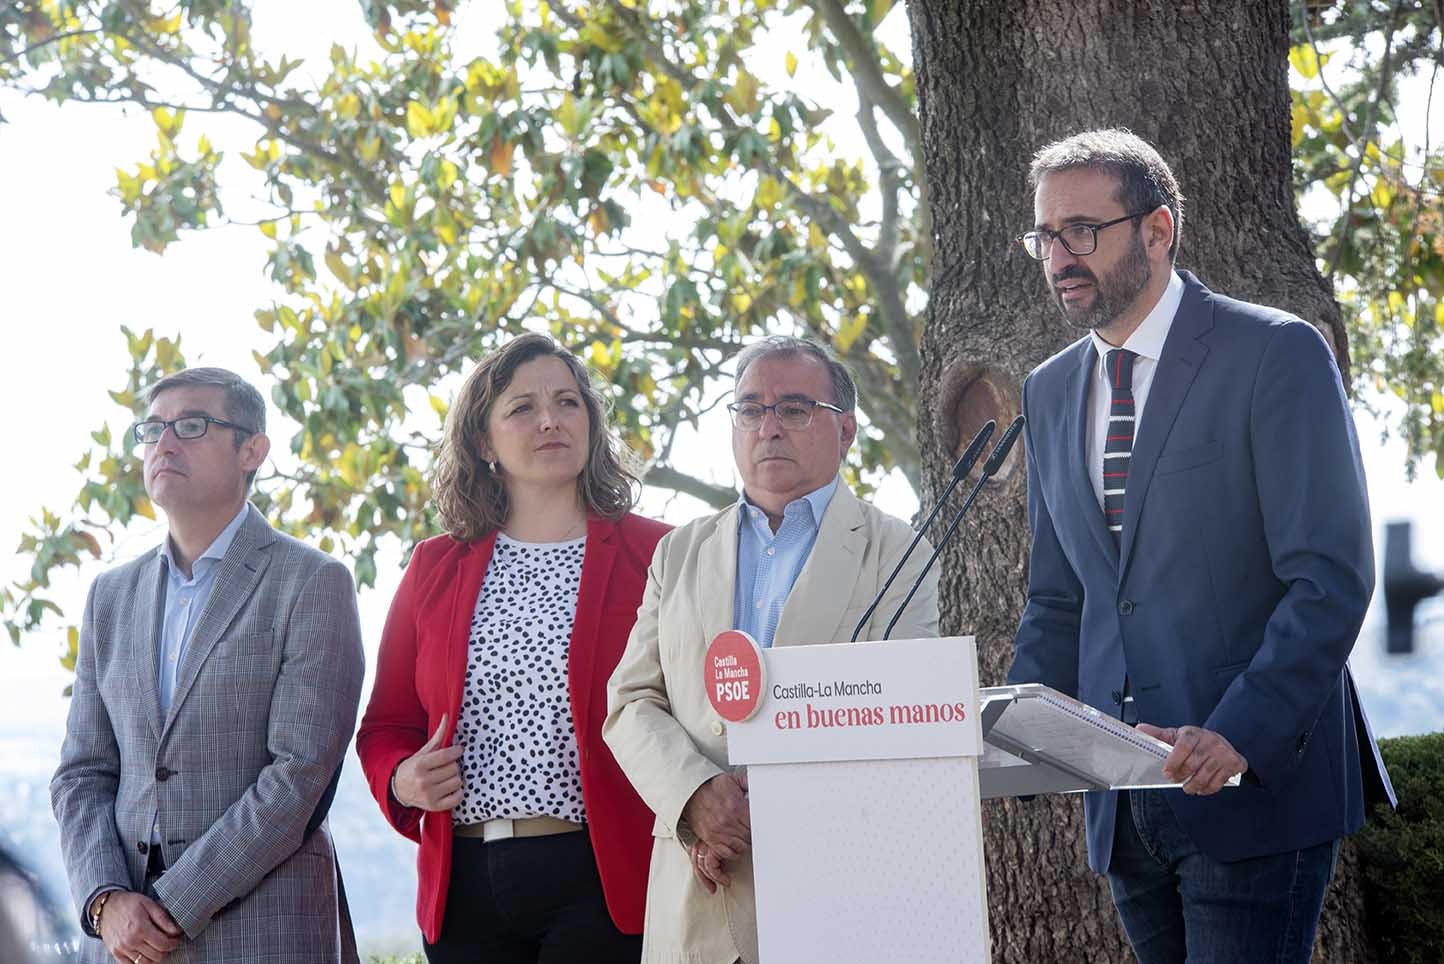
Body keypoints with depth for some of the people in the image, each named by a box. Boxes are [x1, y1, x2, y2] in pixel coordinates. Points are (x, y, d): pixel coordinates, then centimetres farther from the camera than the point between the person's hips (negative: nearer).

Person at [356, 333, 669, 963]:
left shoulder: (654, 556, 4)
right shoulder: (434, 569, 14)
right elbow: (386, 726, 19)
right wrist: (403, 782, -3)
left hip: (604, 884, -3)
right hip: (466, 884, 3)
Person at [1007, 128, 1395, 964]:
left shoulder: (1276, 353, -6)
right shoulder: (1052, 392, 15)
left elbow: (1330, 579, -13)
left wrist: (1237, 736, -24)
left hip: (1258, 783, -6)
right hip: (1126, 800, 6)